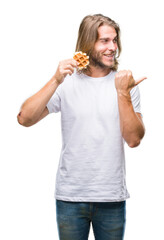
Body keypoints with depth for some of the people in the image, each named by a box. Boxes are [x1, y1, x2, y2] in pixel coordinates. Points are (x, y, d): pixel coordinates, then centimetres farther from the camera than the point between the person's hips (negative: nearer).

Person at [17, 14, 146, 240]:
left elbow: (134, 139, -8)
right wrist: (56, 81, -20)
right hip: (70, 196, 0)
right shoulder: (67, 82, -2)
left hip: (112, 198, 1)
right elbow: (25, 119, -12)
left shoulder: (126, 83, 0)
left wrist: (123, 94, -17)